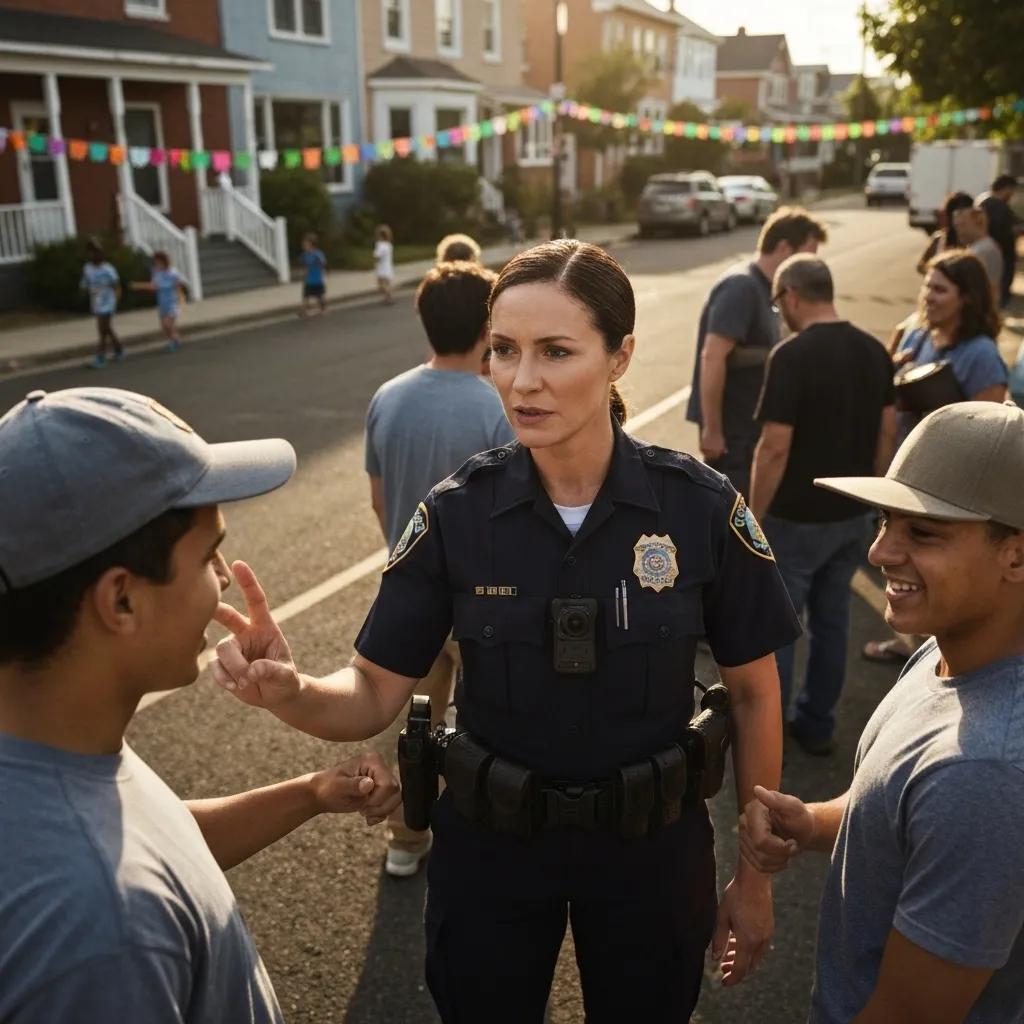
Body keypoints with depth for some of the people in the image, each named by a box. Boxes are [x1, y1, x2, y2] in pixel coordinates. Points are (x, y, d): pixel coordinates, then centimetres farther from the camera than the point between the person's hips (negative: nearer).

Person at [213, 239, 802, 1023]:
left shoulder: (702, 508, -17)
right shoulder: (456, 515, -15)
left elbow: (754, 693, -5)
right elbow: (375, 695, -11)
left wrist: (756, 873, 0)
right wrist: (286, 691, -33)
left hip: (651, 844, 0)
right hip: (491, 842, 1)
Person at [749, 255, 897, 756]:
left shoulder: (791, 356, -20)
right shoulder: (875, 352, 2)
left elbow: (774, 449, -22)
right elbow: (887, 433, 8)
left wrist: (754, 519, -12)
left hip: (796, 518, -7)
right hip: (851, 515, 7)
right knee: (832, 622, 17)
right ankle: (816, 725, 29)